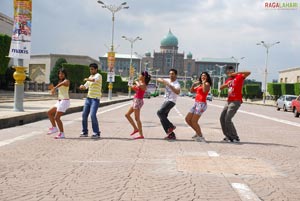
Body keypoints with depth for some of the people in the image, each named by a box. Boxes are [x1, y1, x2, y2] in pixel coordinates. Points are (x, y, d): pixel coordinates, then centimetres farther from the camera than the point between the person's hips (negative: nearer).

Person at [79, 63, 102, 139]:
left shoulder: (98, 76, -7)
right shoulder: (90, 76, 18)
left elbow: (94, 80, -31)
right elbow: (85, 86, 18)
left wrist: (87, 79, -28)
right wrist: (82, 86, -1)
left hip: (95, 99, -8)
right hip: (88, 98, 8)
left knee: (93, 115, -16)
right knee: (84, 114, 4)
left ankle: (96, 133, -8)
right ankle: (85, 132, 15)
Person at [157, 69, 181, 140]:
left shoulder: (176, 84, -13)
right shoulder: (167, 81, 10)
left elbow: (177, 92, -32)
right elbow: (158, 79, 9)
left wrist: (169, 85, -35)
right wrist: (163, 81, -13)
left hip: (171, 101, -8)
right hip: (166, 101, 8)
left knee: (160, 112, -25)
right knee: (162, 118, 4)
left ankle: (171, 126, -12)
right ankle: (171, 135, 8)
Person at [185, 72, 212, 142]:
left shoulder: (207, 84, -4)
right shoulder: (199, 85, 20)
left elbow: (205, 91, -25)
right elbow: (191, 91, 21)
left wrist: (204, 83, -20)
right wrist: (194, 84, 8)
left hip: (201, 104, -9)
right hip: (196, 103, 9)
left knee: (194, 121, -14)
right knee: (187, 119, 8)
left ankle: (201, 137, -4)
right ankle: (198, 132, 19)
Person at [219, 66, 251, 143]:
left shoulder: (239, 77, -5)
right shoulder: (228, 80, 16)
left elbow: (248, 73, -21)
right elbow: (221, 88, 13)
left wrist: (237, 73, -27)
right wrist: (226, 84, -7)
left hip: (236, 101, -9)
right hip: (229, 101, 9)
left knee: (227, 119, -14)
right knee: (222, 118, 9)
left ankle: (235, 138, -4)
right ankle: (228, 136, 19)